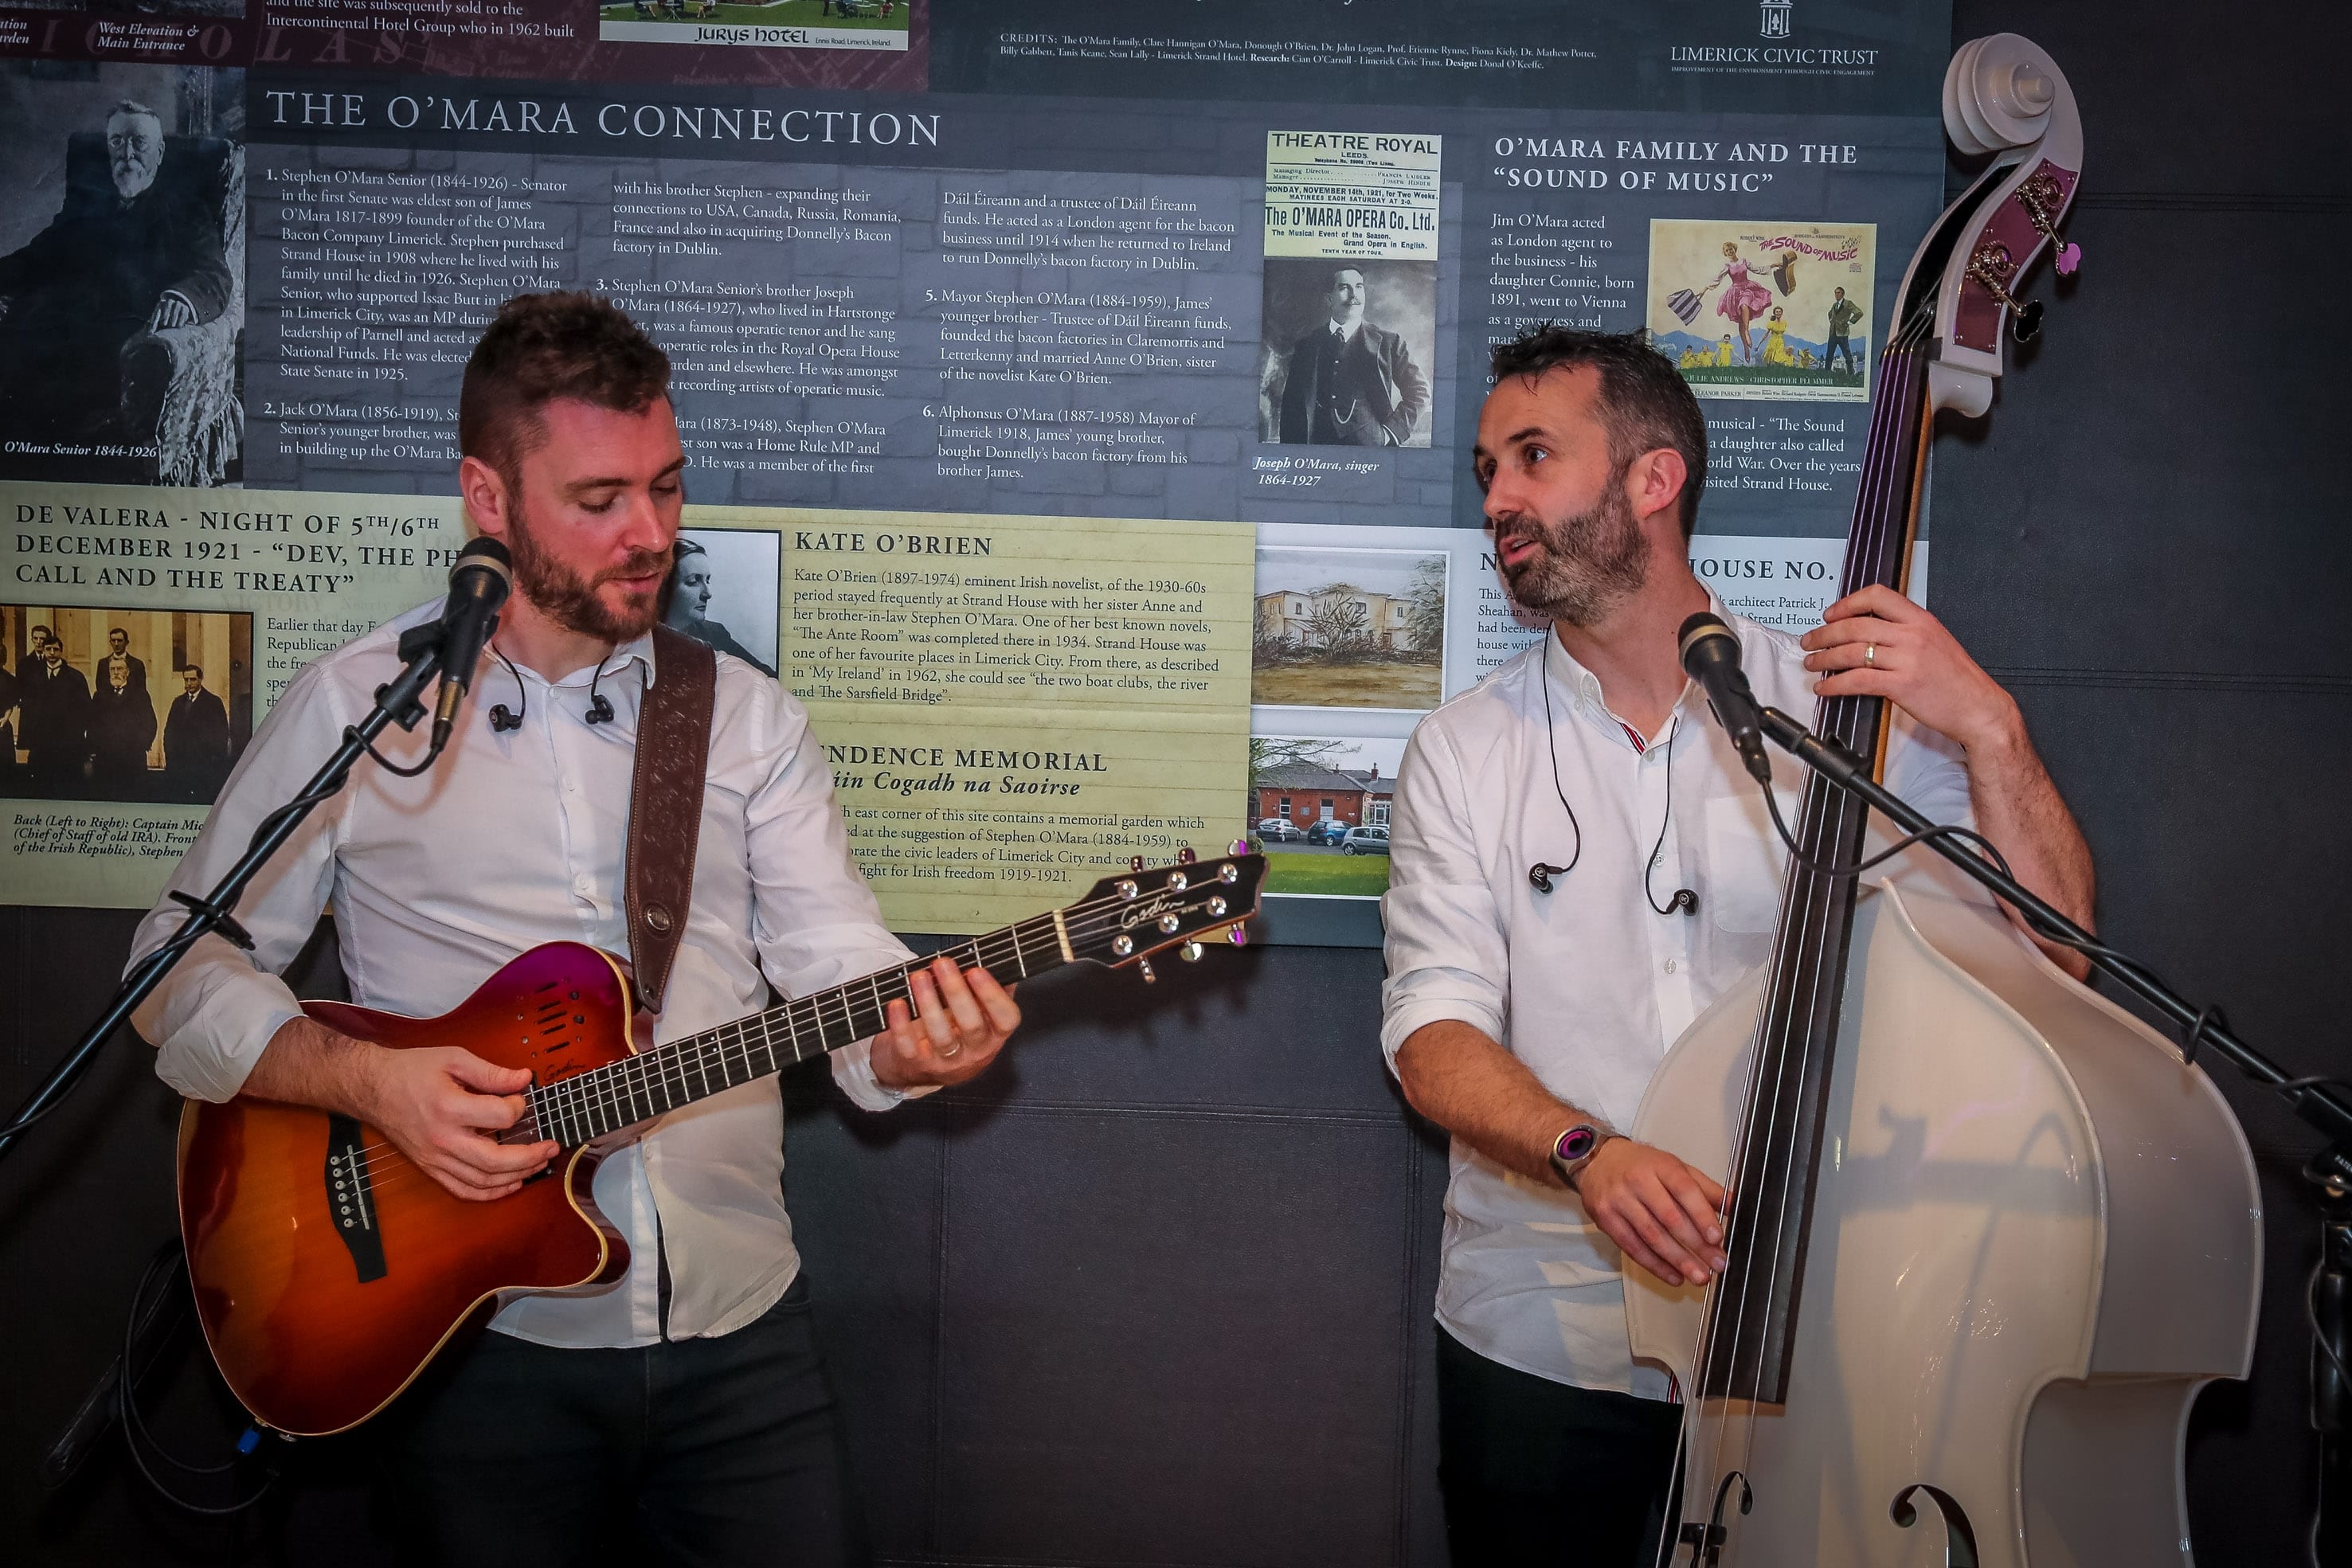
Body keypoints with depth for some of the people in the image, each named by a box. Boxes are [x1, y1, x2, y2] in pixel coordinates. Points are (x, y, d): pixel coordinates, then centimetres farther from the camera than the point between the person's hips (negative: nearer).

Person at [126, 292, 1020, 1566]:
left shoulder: (750, 718, 4)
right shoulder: (354, 707, -3)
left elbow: (841, 968, -3)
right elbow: (183, 967, -1)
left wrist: (911, 1042, -25)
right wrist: (370, 1083, -17)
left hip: (739, 1327, 2)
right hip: (482, 1339, -2)